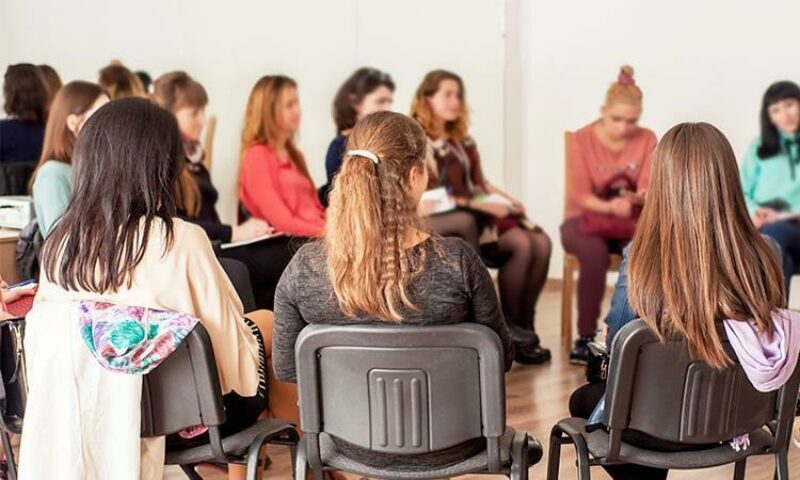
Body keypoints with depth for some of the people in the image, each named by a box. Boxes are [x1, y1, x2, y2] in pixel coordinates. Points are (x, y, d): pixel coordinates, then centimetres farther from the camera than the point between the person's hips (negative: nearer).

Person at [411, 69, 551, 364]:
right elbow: (427, 197, -13)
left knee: (541, 243, -18)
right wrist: (481, 205, -18)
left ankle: (524, 326, -13)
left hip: (480, 212, 8)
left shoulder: (463, 141, 22)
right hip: (444, 220, -8)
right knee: (521, 244, -28)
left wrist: (506, 199, 1)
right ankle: (509, 327, -15)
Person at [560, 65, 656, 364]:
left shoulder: (647, 140, 2)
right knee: (595, 251, -37)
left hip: (631, 222, 2)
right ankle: (586, 337, -27)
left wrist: (636, 198, -31)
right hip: (585, 219, -2)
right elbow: (581, 196, -13)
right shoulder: (582, 140, -5)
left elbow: (648, 189, -6)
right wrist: (609, 206, -34)